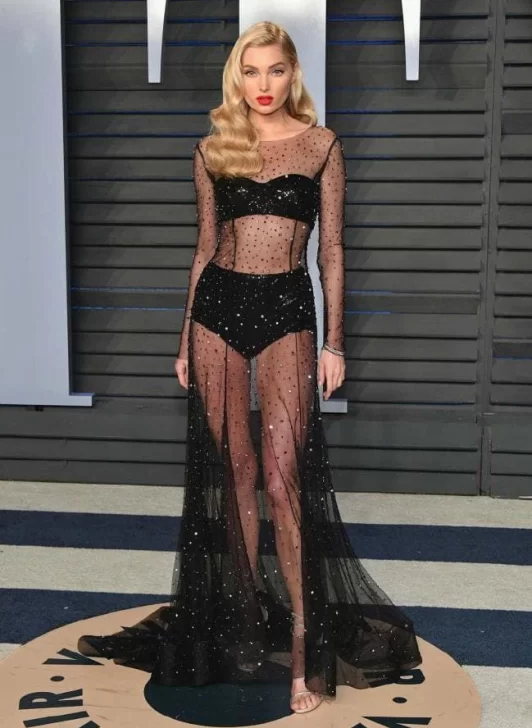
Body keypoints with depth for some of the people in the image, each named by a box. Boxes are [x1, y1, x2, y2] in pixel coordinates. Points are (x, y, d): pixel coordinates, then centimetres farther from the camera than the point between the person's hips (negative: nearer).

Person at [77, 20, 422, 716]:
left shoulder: (321, 145, 6)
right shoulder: (213, 150, 11)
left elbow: (332, 249, 4)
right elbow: (205, 247, 14)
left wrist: (334, 341, -2)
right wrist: (186, 339, 12)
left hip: (287, 308, -3)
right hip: (219, 302, 3)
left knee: (282, 474, -11)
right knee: (234, 469, 6)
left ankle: (302, 644, -5)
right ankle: (248, 618, 19)